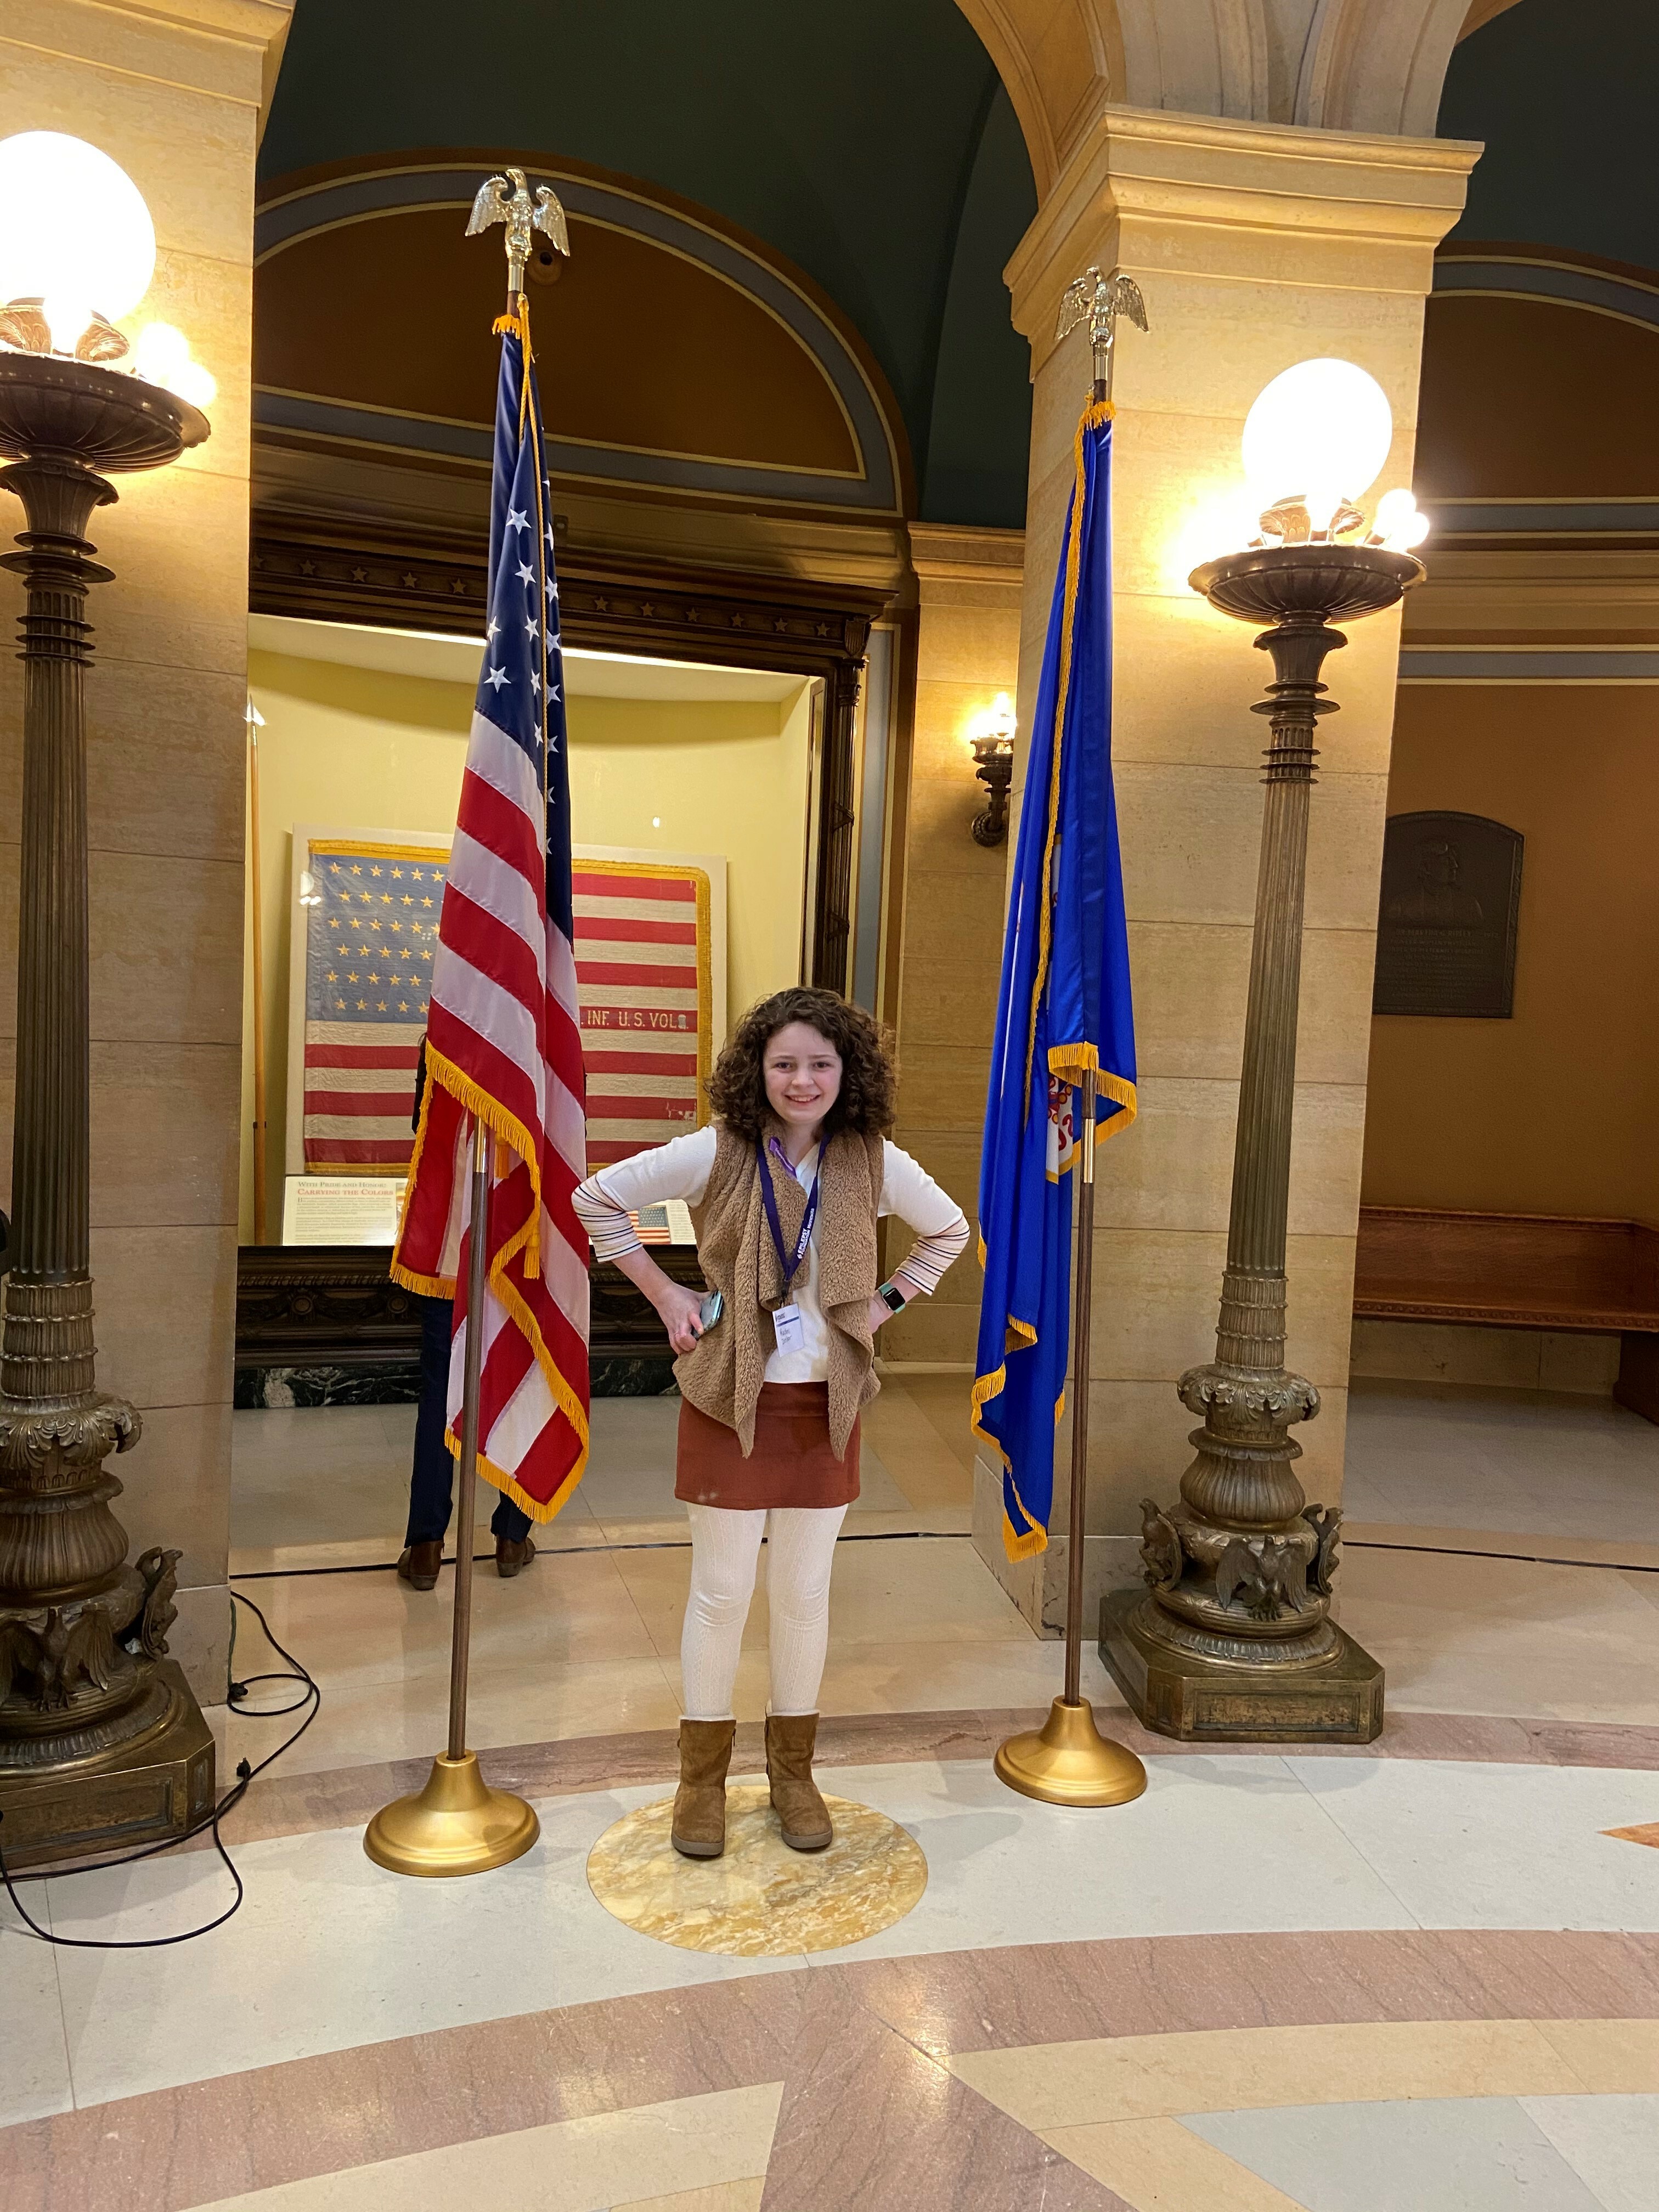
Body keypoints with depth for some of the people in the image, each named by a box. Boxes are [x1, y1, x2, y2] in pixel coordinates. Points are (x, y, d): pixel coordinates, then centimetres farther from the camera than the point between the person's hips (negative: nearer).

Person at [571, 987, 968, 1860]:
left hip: (826, 1403, 2)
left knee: (805, 1592, 12)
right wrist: (664, 1294, -5)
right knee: (722, 1591, 7)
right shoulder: (717, 1153, -11)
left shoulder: (873, 1162, -4)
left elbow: (949, 1230, 13)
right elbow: (597, 1198, -3)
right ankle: (702, 1774, 28)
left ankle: (792, 1769, 32)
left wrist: (885, 1303, 3)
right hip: (731, 1399, -2)